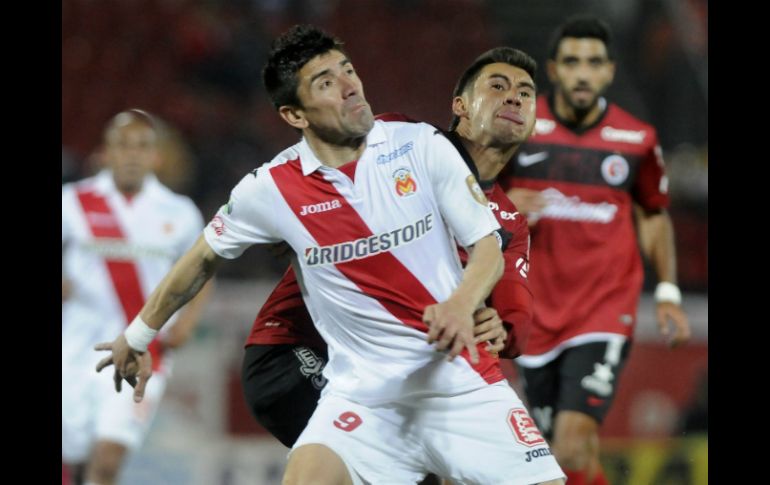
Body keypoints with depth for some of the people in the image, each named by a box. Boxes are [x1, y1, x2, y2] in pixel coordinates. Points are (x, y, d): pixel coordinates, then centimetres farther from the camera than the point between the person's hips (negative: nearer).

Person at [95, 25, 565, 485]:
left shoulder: (422, 146, -5)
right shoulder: (271, 189, -4)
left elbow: (488, 247, -3)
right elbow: (204, 258, 13)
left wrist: (462, 306, -24)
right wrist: (136, 337, 23)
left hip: (461, 376, 0)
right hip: (365, 392, 0)